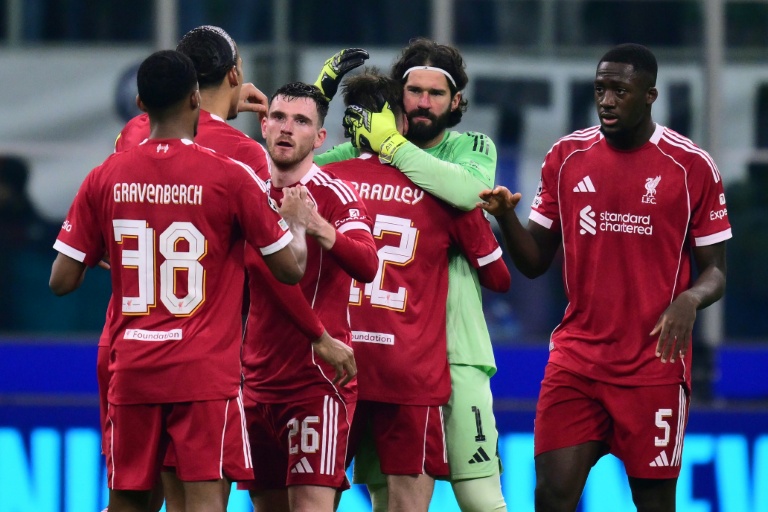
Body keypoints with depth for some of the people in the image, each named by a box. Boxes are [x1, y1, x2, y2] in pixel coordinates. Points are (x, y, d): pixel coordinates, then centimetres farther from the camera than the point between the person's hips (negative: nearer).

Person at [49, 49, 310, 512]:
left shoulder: (105, 179, 2)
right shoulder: (232, 176, -6)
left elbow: (63, 280, 4)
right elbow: (290, 268, -1)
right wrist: (298, 222, 20)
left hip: (132, 370, 3)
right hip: (207, 370, -3)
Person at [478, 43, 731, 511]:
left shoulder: (692, 167, -3)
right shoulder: (567, 157, 6)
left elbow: (715, 272, 2)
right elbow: (536, 262, 10)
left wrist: (689, 300, -21)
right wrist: (507, 217, -10)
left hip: (655, 363, -2)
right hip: (577, 360, 2)